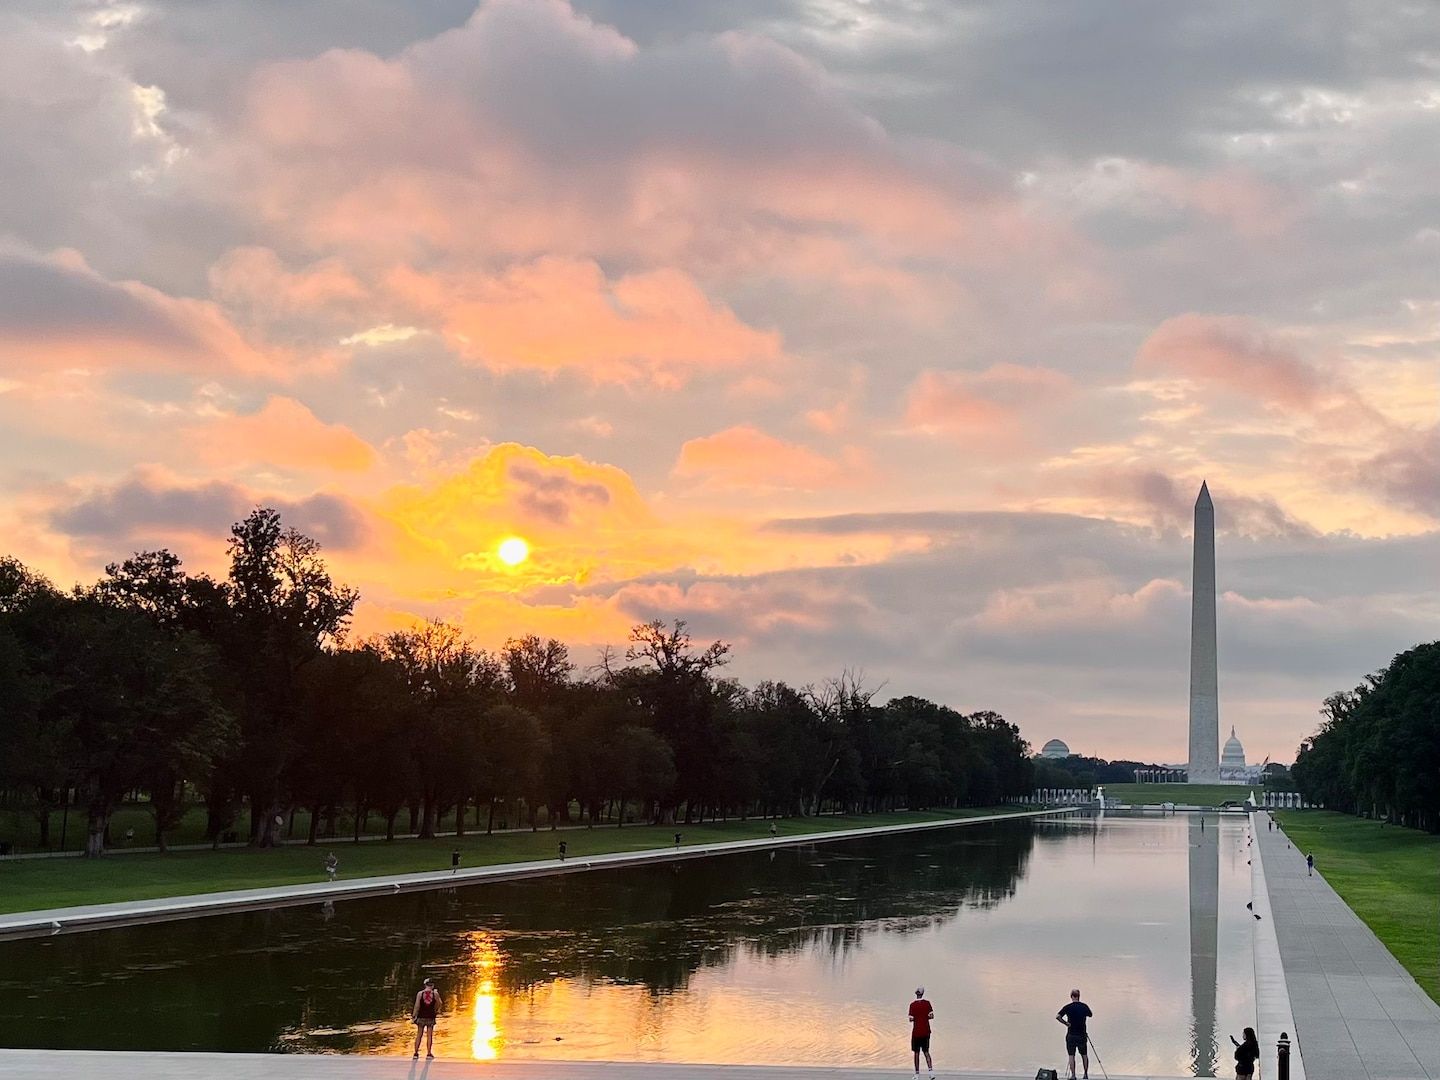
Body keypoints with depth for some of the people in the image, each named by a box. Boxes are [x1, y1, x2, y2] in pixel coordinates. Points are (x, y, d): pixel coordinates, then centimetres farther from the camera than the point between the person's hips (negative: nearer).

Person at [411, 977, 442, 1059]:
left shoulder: (420, 993, -6)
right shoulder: (435, 994, -6)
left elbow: (417, 1006, -8)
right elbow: (439, 1004, 7)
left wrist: (414, 1015, -2)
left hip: (421, 1016, 0)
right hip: (431, 1017, 0)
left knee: (419, 1035, 8)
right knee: (429, 1036, 5)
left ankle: (416, 1053, 7)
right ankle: (429, 1053, 3)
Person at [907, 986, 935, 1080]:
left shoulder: (913, 1005, -9)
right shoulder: (927, 1003, -2)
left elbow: (911, 1019, -10)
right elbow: (932, 1016, -4)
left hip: (916, 1032, -3)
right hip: (926, 1031, 3)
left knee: (916, 1052, 5)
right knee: (926, 1051, 12)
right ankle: (931, 1070, -5)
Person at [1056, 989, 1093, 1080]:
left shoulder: (1068, 1007, -8)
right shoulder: (1084, 1006, -1)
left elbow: (1057, 1016, -18)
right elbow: (1090, 1015, 19)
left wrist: (1066, 1023, -7)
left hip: (1071, 1035, -2)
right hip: (1082, 1035, 2)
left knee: (1071, 1055, 1)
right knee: (1084, 1055, 14)